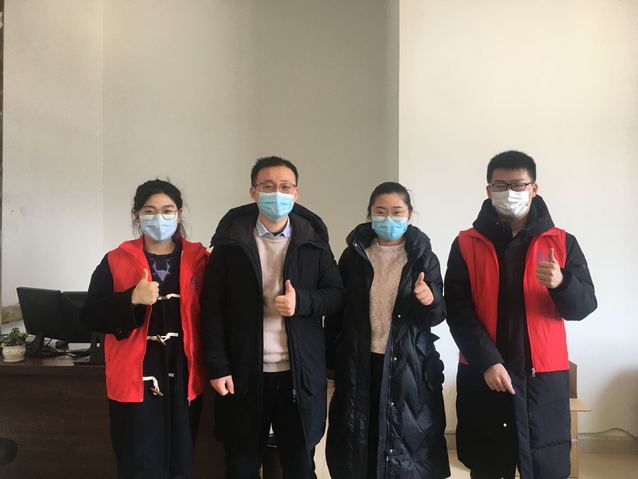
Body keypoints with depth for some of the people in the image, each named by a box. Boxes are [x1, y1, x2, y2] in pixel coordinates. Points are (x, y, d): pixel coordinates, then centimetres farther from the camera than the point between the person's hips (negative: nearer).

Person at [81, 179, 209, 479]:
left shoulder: (198, 258, 1)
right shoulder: (116, 261, -1)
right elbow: (90, 316, -3)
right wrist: (132, 299, -19)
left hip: (184, 379, 2)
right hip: (135, 381, -1)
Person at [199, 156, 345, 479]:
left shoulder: (312, 239, 3)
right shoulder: (231, 240, -1)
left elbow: (337, 294, 4)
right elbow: (212, 307, -2)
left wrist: (302, 301, -16)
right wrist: (217, 366, -8)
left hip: (300, 374, 1)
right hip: (244, 374, 0)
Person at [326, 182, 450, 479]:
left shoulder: (423, 256, -1)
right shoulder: (354, 254, 1)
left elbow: (438, 316, -2)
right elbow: (336, 311, 5)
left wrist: (430, 301, -25)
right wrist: (332, 361, 4)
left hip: (409, 365, 0)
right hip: (359, 363, 1)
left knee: (408, 438, 4)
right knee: (359, 443, 7)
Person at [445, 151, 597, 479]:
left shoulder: (562, 243, 4)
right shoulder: (466, 244, 1)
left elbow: (584, 306, 1)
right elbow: (457, 311, -4)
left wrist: (561, 284, -21)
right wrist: (487, 361, -14)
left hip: (545, 375, 1)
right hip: (482, 375, 0)